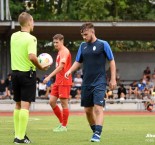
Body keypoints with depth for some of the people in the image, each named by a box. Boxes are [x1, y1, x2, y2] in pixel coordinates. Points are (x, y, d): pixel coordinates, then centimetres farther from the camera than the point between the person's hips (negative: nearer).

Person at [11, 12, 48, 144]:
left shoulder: (14, 36, 6)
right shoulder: (31, 38, -14)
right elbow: (32, 57, -26)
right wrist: (41, 67, -11)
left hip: (15, 72, 6)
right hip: (27, 73, -6)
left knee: (18, 105, 16)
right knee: (25, 105, -5)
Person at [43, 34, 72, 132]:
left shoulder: (65, 52, -12)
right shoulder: (59, 52, 18)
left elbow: (61, 67, -22)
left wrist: (49, 77, -27)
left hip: (64, 81, -9)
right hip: (58, 81, 9)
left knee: (64, 103, -3)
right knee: (52, 101, 6)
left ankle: (64, 126, 3)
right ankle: (62, 123, 15)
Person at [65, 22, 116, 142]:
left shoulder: (103, 44, -4)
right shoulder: (83, 46, 10)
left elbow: (112, 61, -1)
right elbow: (78, 62, 16)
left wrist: (113, 79, -5)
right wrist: (70, 71, -4)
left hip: (99, 82, -6)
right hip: (86, 83, 6)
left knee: (98, 108, -16)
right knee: (88, 110, 8)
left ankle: (97, 134, -19)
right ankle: (95, 131, 24)